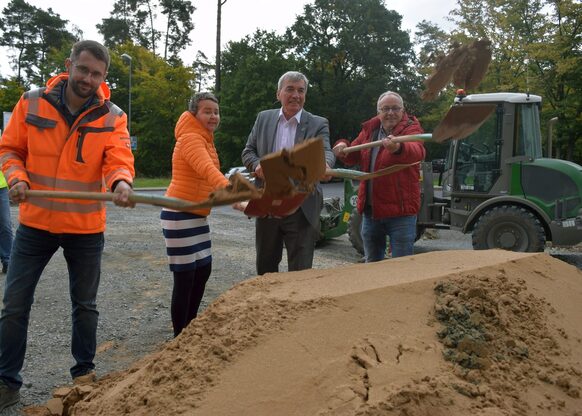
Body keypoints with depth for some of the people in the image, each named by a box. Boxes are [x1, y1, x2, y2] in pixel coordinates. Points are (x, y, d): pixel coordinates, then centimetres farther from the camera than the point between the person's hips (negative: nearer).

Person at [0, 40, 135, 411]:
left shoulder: (112, 117, -6)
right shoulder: (32, 103, -4)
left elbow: (118, 159, -18)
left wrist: (121, 181, -41)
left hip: (86, 227, 0)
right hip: (35, 223, 1)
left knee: (85, 304, 14)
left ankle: (84, 371, 33)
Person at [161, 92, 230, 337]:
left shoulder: (204, 139, 15)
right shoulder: (190, 138, -18)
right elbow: (208, 170, -37)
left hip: (197, 215, 10)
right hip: (180, 215, -10)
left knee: (203, 270, 15)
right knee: (185, 278, -4)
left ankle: (189, 328, 29)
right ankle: (179, 337, 8)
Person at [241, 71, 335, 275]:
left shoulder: (318, 124, -1)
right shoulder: (264, 118, 8)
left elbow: (326, 151, -16)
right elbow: (248, 151, 10)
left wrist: (324, 165, -41)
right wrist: (257, 165, -14)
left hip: (302, 210, -3)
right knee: (265, 268, 17)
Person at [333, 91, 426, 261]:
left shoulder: (411, 129, -9)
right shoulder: (370, 129, 9)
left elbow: (417, 151, -32)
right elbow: (353, 157, 20)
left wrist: (398, 148, -54)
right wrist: (343, 146, -4)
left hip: (400, 210, -6)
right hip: (370, 209, 6)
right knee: (372, 264, 18)